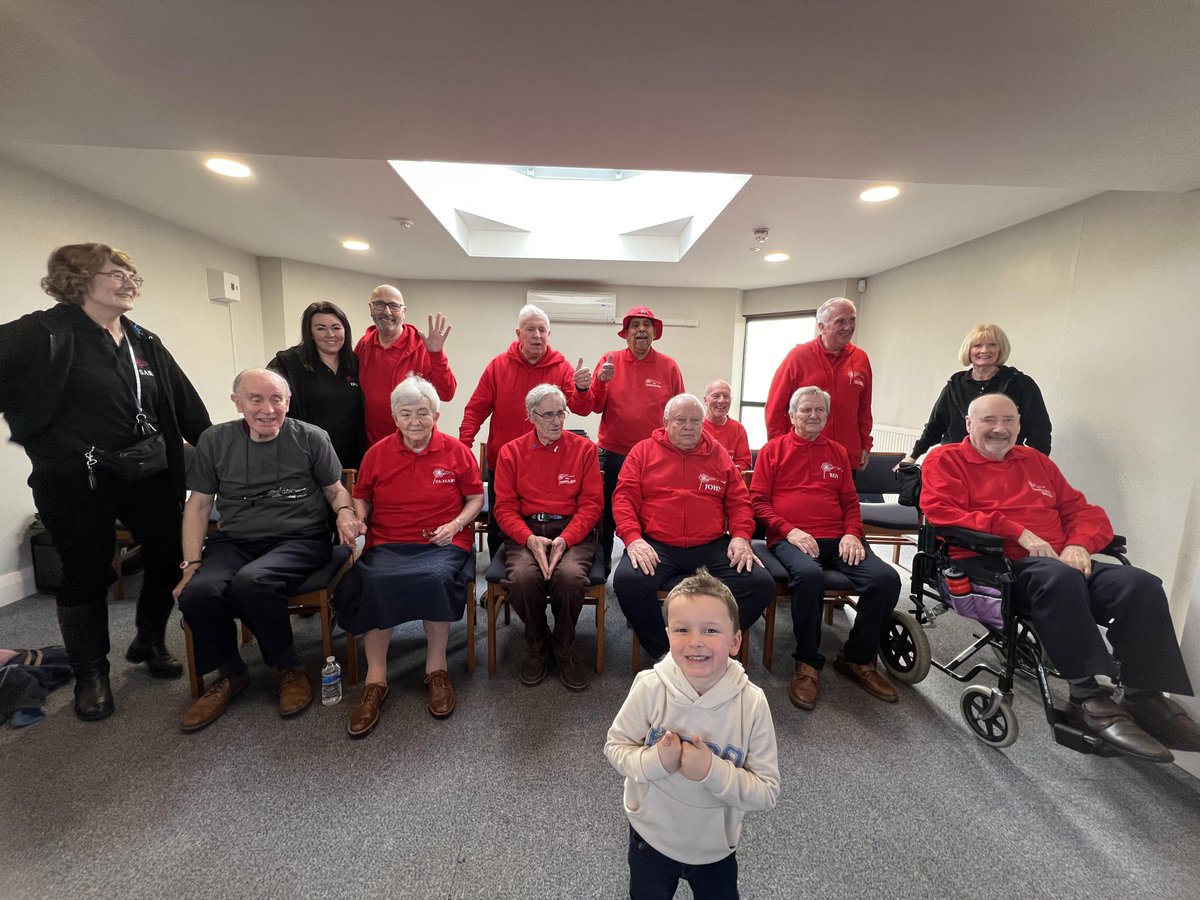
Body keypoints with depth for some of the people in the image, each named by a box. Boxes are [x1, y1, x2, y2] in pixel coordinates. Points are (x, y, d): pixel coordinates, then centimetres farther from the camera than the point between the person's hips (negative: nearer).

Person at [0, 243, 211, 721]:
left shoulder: (144, 342, 8)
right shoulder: (45, 333, -7)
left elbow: (185, 403, 9)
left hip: (147, 476, 5)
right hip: (77, 484, -4)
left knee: (170, 558, 9)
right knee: (87, 576, 8)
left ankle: (150, 642, 34)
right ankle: (91, 676, 28)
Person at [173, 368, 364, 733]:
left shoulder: (311, 438, -1)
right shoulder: (215, 440, 6)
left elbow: (335, 488, 8)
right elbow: (198, 504, 10)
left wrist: (345, 511, -15)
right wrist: (192, 564, 2)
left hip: (299, 540, -3)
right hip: (234, 542, 3)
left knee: (251, 581, -32)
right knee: (196, 592, -26)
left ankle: (289, 669, -5)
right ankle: (231, 675, 4)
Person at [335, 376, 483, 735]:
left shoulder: (457, 452, 4)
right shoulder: (377, 453, 9)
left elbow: (476, 498, 9)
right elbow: (362, 498, 19)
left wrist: (455, 524, -7)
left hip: (442, 543, -2)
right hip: (387, 544, 2)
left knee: (436, 578, -34)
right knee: (371, 581, -30)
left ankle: (436, 669, -11)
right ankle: (376, 679, -13)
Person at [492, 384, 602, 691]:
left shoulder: (584, 449, 5)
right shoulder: (512, 452, 7)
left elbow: (591, 504, 0)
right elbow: (505, 507, 3)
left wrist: (564, 539, -15)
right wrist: (529, 539, -15)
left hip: (572, 530, 0)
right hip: (526, 531, 1)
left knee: (570, 575, -31)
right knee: (522, 576, -30)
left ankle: (565, 651, 0)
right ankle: (536, 647, 3)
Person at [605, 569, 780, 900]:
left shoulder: (752, 704, -26)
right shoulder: (650, 687, -26)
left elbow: (768, 792, -19)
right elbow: (615, 746, -12)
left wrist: (712, 771, -33)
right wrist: (655, 761, -29)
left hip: (715, 844, 0)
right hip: (652, 833, 0)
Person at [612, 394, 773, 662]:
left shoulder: (718, 454, 16)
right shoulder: (643, 451, 10)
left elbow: (739, 501, 16)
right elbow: (624, 497, 2)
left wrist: (741, 536, -2)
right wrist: (633, 538, -14)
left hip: (713, 547, 2)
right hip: (657, 546, -2)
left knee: (761, 583, -18)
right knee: (627, 580, -30)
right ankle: (662, 651, -3)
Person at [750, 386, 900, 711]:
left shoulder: (838, 452, 20)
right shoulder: (773, 450, 9)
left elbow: (850, 501, 21)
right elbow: (758, 500, 3)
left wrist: (851, 533, 1)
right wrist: (789, 530, -11)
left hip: (837, 539, 5)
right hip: (790, 538, -4)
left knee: (886, 578, -19)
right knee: (809, 575, -36)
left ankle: (858, 659, 4)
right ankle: (808, 664, -13)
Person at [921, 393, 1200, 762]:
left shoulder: (1035, 461, 24)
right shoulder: (946, 460, 5)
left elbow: (1082, 510, 21)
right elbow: (942, 512, -11)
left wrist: (1079, 544, -3)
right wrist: (1019, 532, -16)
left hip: (1062, 562, 6)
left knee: (1141, 584, -18)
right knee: (1059, 578, -35)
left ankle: (1147, 698, -8)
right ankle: (1088, 697, -25)